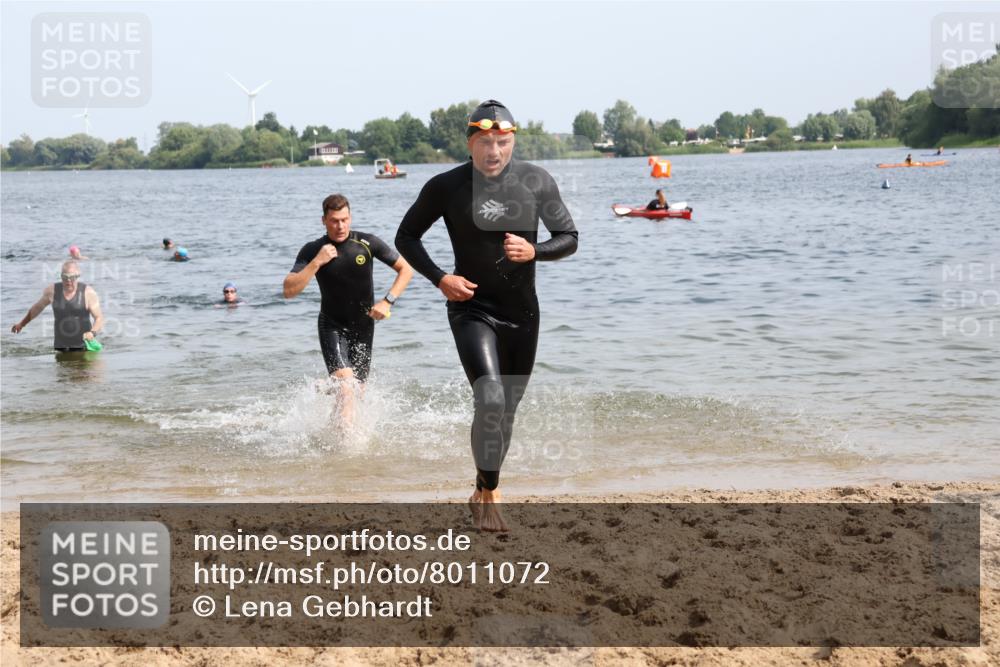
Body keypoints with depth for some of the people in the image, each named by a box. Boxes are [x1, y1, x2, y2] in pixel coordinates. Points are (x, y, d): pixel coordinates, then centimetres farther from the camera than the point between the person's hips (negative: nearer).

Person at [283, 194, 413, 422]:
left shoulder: (367, 243, -10)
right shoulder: (313, 250, -11)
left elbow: (405, 269, -3)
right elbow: (288, 291, -18)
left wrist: (387, 301, -16)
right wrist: (317, 262, -26)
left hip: (364, 326, 3)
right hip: (332, 327, -3)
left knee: (357, 389, 11)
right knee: (345, 385, -23)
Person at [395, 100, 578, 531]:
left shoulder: (537, 182, -4)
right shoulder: (446, 187, -9)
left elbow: (569, 239, 3)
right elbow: (406, 238, 3)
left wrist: (534, 251, -18)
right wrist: (439, 278, -12)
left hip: (522, 313, 3)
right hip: (472, 308, -3)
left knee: (507, 409, 14)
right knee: (490, 399, -22)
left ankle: (485, 493, 34)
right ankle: (487, 496, -7)